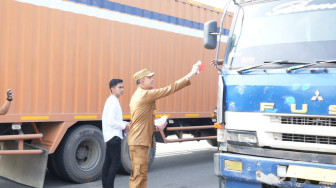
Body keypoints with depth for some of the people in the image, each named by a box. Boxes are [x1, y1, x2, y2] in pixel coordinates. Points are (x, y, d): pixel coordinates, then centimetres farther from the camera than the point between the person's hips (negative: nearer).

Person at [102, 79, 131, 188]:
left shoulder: (112, 101, 16)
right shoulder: (113, 102, -15)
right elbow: (111, 122, -22)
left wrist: (126, 123, 10)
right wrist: (124, 126, -12)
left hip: (111, 137, 11)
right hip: (114, 136, -11)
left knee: (108, 162, 13)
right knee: (116, 163, -10)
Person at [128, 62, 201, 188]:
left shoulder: (138, 95, 17)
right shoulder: (145, 94, -15)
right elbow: (170, 89, -16)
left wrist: (155, 128, 11)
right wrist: (191, 74, -12)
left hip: (136, 141, 11)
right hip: (139, 142, -11)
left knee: (136, 175, 15)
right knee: (140, 175, -8)